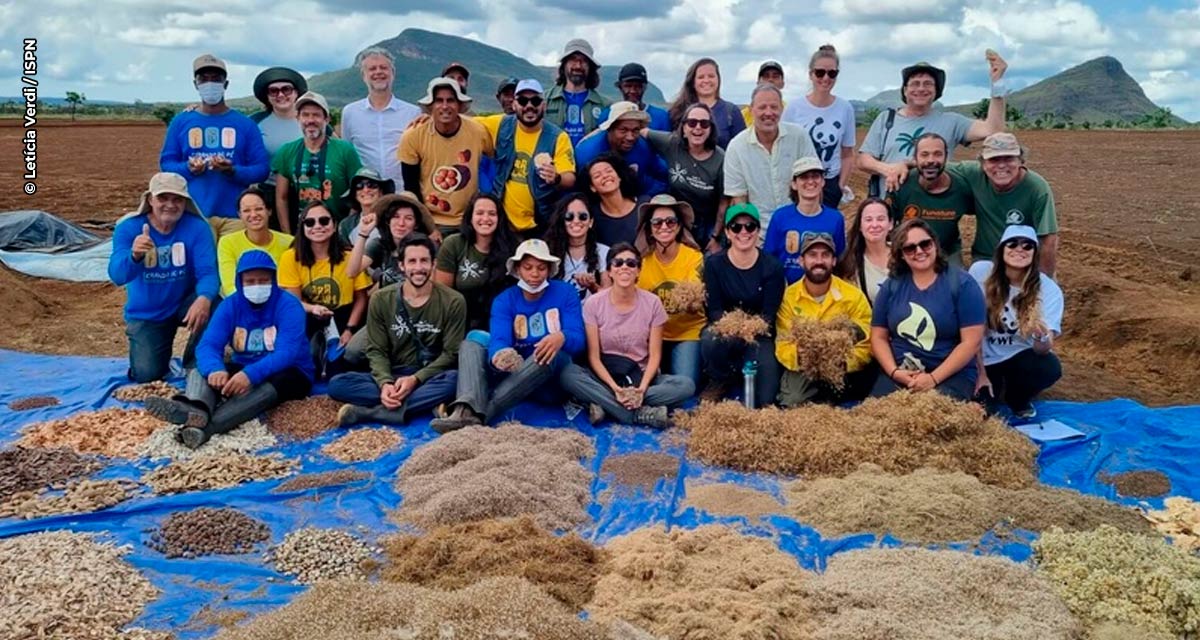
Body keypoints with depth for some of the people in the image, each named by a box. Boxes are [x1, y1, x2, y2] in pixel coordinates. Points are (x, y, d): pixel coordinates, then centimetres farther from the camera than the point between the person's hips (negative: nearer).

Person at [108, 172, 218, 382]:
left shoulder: (196, 227, -16)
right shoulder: (128, 227, -16)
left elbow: (208, 272, -24)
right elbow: (117, 276, -26)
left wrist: (204, 298, -47)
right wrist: (134, 256, -49)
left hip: (184, 304, 0)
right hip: (145, 315, 0)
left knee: (210, 306, -33)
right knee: (147, 375, -14)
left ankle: (196, 365, -7)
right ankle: (157, 356, 26)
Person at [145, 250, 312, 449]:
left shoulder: (288, 306, -14)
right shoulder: (230, 305, 0)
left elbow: (287, 353, -28)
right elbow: (208, 344, -14)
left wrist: (251, 374, -46)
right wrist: (214, 369, -39)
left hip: (288, 372, -4)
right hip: (243, 369, 5)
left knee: (267, 387, -38)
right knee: (199, 371, -20)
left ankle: (205, 427, -60)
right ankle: (195, 410, -57)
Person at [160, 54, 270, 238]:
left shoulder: (245, 124, 8)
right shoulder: (180, 122, 12)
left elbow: (262, 168, 3)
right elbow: (166, 163, 11)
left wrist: (234, 171, -16)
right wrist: (188, 168, -10)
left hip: (235, 214, 0)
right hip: (193, 215, 0)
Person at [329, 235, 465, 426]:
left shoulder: (453, 302, -4)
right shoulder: (381, 300, 1)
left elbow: (451, 353, -6)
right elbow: (376, 351, -1)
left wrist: (415, 379, -20)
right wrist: (385, 383, -22)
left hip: (431, 378, -2)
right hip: (392, 376, 2)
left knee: (454, 379, -37)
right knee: (337, 384, -22)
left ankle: (368, 412, -33)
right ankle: (428, 403, -31)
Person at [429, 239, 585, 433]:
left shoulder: (565, 293, -1)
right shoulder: (505, 300, 2)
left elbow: (578, 339, -12)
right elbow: (499, 339, -16)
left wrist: (561, 337, -38)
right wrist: (499, 356, -42)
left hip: (551, 379, -2)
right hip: (513, 372, 2)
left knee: (554, 351, -34)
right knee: (475, 337, -16)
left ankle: (482, 415, -39)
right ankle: (467, 410, -43)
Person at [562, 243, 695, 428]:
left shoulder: (652, 303, -4)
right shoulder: (594, 304, -6)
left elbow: (655, 355, -4)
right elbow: (594, 356, -7)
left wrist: (642, 388, -21)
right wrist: (615, 388, -23)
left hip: (641, 376, 1)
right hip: (605, 376, -1)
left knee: (686, 385, -26)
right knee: (568, 374, -31)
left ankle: (604, 404, -27)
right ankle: (643, 414, -31)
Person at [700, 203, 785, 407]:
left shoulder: (772, 267, -5)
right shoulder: (713, 264, -3)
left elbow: (769, 313, -8)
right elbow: (714, 309, -7)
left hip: (759, 336, 0)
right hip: (725, 332, 0)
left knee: (764, 401, -16)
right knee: (710, 338, -38)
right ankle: (721, 380, -4)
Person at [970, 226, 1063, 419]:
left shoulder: (1049, 290, -16)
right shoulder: (980, 272, -18)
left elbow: (1044, 349, -23)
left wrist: (1042, 337, -47)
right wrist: (980, 372, -10)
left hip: (1019, 356, 1)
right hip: (985, 357, -1)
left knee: (1050, 368, -31)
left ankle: (1018, 399, 5)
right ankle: (995, 387, 17)